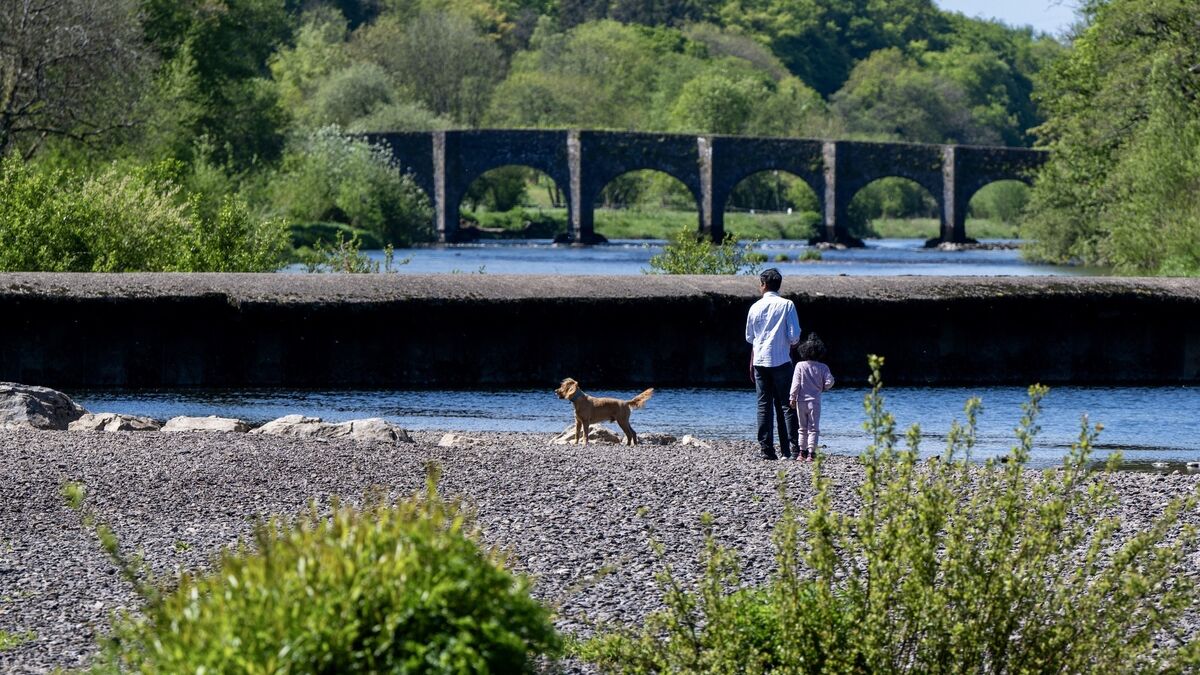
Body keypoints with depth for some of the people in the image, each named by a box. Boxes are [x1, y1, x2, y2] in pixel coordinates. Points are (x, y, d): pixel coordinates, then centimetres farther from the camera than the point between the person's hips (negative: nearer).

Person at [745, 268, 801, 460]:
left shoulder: (755, 307, 5)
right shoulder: (786, 305, -5)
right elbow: (794, 336, -7)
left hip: (760, 362, 3)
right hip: (781, 361, -3)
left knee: (764, 405, 5)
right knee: (785, 405, -1)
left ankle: (765, 448, 1)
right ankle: (790, 449, -8)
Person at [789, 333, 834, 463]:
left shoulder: (800, 366, -3)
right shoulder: (823, 368, -3)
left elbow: (796, 383, -5)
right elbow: (829, 381, -8)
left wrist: (792, 398, -1)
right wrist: (823, 387, 13)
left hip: (801, 401, 1)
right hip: (815, 401, -1)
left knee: (802, 428, 13)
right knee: (813, 428, 0)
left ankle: (802, 452, 16)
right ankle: (811, 453, -9)